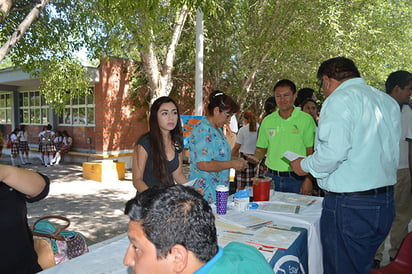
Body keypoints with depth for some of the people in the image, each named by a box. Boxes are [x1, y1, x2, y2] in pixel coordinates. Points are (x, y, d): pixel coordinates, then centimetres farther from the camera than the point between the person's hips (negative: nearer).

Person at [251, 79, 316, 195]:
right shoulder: (267, 121, 7)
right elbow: (261, 149, 13)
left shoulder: (306, 119, -3)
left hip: (296, 178, -3)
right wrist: (256, 158, -9)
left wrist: (308, 179, -11)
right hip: (271, 177, 3)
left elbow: (311, 152, -5)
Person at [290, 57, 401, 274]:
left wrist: (305, 165, -6)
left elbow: (333, 152, -25)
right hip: (385, 203, 9)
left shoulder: (340, 99, -13)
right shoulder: (388, 101, 12)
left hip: (349, 205, -8)